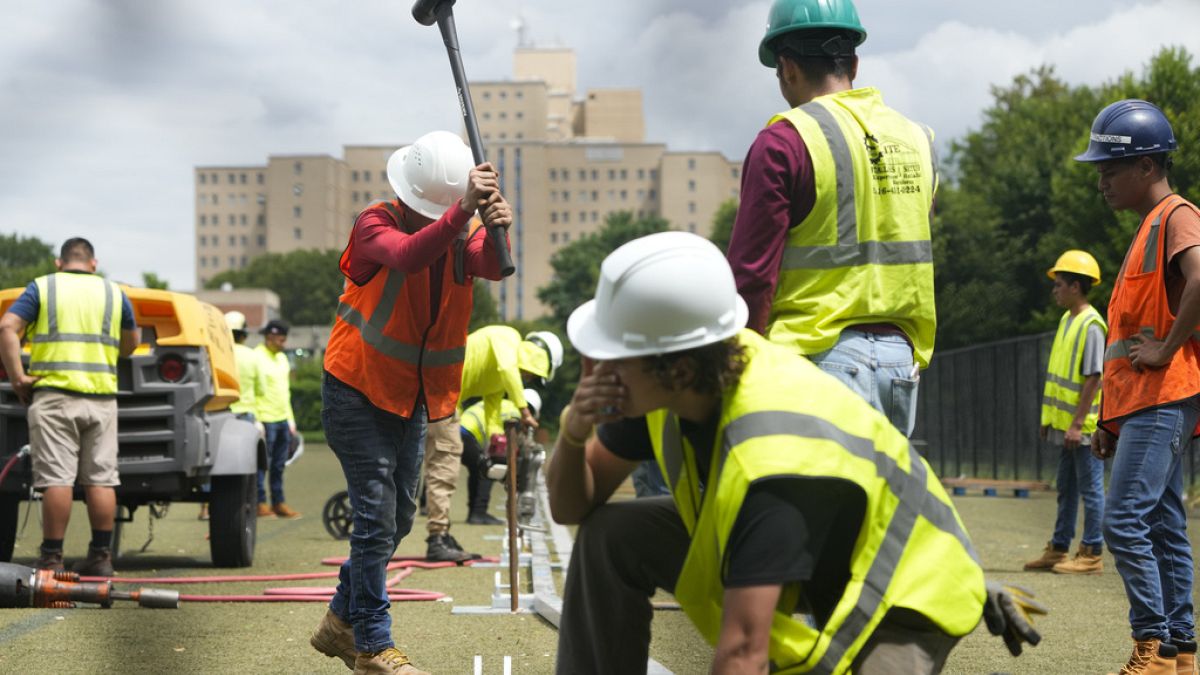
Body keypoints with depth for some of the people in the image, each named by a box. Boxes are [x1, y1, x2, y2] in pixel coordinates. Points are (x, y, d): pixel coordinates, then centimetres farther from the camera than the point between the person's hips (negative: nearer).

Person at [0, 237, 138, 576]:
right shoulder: (114, 293, 12)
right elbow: (131, 342, 24)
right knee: (100, 480, 6)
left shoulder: (42, 287, 5)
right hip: (101, 397, 2)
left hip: (54, 396, -2)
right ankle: (101, 557, 7)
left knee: (57, 478, -4)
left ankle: (52, 558, -4)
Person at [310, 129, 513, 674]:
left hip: (413, 397, 6)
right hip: (358, 391, -6)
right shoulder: (376, 225, -17)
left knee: (397, 518, 14)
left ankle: (340, 623, 31)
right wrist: (461, 211, -56)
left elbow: (491, 266, -27)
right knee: (377, 516, -10)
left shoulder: (458, 233, -4)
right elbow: (407, 256, -41)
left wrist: (497, 230, -50)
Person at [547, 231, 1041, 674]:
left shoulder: (773, 458, -39)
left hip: (900, 600, -8)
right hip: (810, 568, 8)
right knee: (611, 536, -5)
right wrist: (573, 433, -25)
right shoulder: (665, 389, -15)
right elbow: (572, 505, -3)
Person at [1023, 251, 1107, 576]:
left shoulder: (1091, 325, -15)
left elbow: (1093, 378, -19)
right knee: (1066, 488, 15)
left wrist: (1078, 423, -21)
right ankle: (1058, 549, 23)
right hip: (1066, 424, 9)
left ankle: (1091, 554, 2)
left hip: (1084, 426, -9)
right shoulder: (1067, 320, 13)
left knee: (1090, 488, -3)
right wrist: (1050, 416, 18)